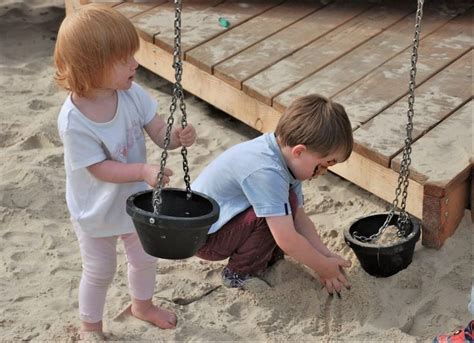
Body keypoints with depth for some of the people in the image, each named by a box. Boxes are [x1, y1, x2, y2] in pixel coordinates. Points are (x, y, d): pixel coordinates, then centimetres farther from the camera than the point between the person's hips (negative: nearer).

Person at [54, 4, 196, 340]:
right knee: (100, 272, 17)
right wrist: (144, 170, -40)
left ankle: (143, 305, 56)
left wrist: (178, 136, -35)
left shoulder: (131, 92, -20)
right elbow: (100, 168, -28)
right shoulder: (74, 121, -34)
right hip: (97, 212, -5)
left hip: (136, 200, 5)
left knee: (145, 259, 26)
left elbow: (159, 130, -14)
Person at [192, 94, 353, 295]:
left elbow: (298, 217, 3)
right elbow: (287, 240, -32)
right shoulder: (266, 172, -33)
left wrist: (325, 255, -6)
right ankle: (240, 274, -8)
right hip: (202, 237, -9)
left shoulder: (287, 158, -3)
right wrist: (322, 267, -18)